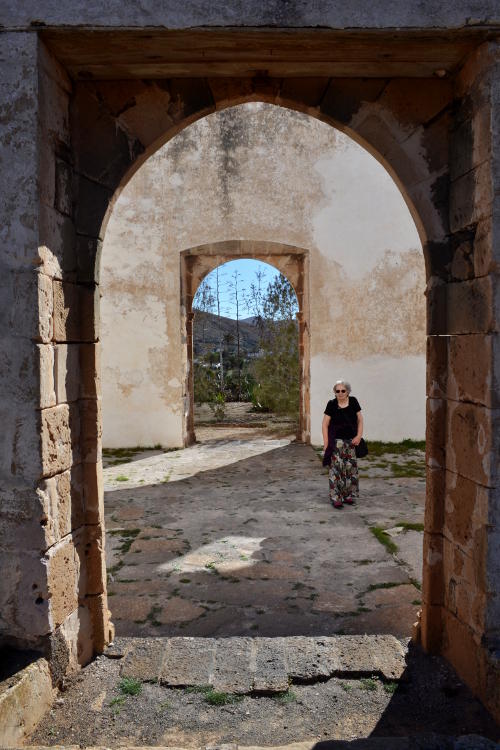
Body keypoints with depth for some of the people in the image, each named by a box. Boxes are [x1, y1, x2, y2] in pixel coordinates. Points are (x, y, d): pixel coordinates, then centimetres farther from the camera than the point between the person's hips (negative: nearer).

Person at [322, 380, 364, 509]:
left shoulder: (353, 402, 1)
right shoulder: (332, 404, -6)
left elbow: (360, 420, 8)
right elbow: (325, 424, -3)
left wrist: (359, 436, -4)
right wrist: (326, 443, -8)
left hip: (351, 441, 3)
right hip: (336, 441, -3)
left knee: (351, 468, 9)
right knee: (336, 468, -6)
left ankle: (349, 496, 21)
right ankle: (336, 498, 0)